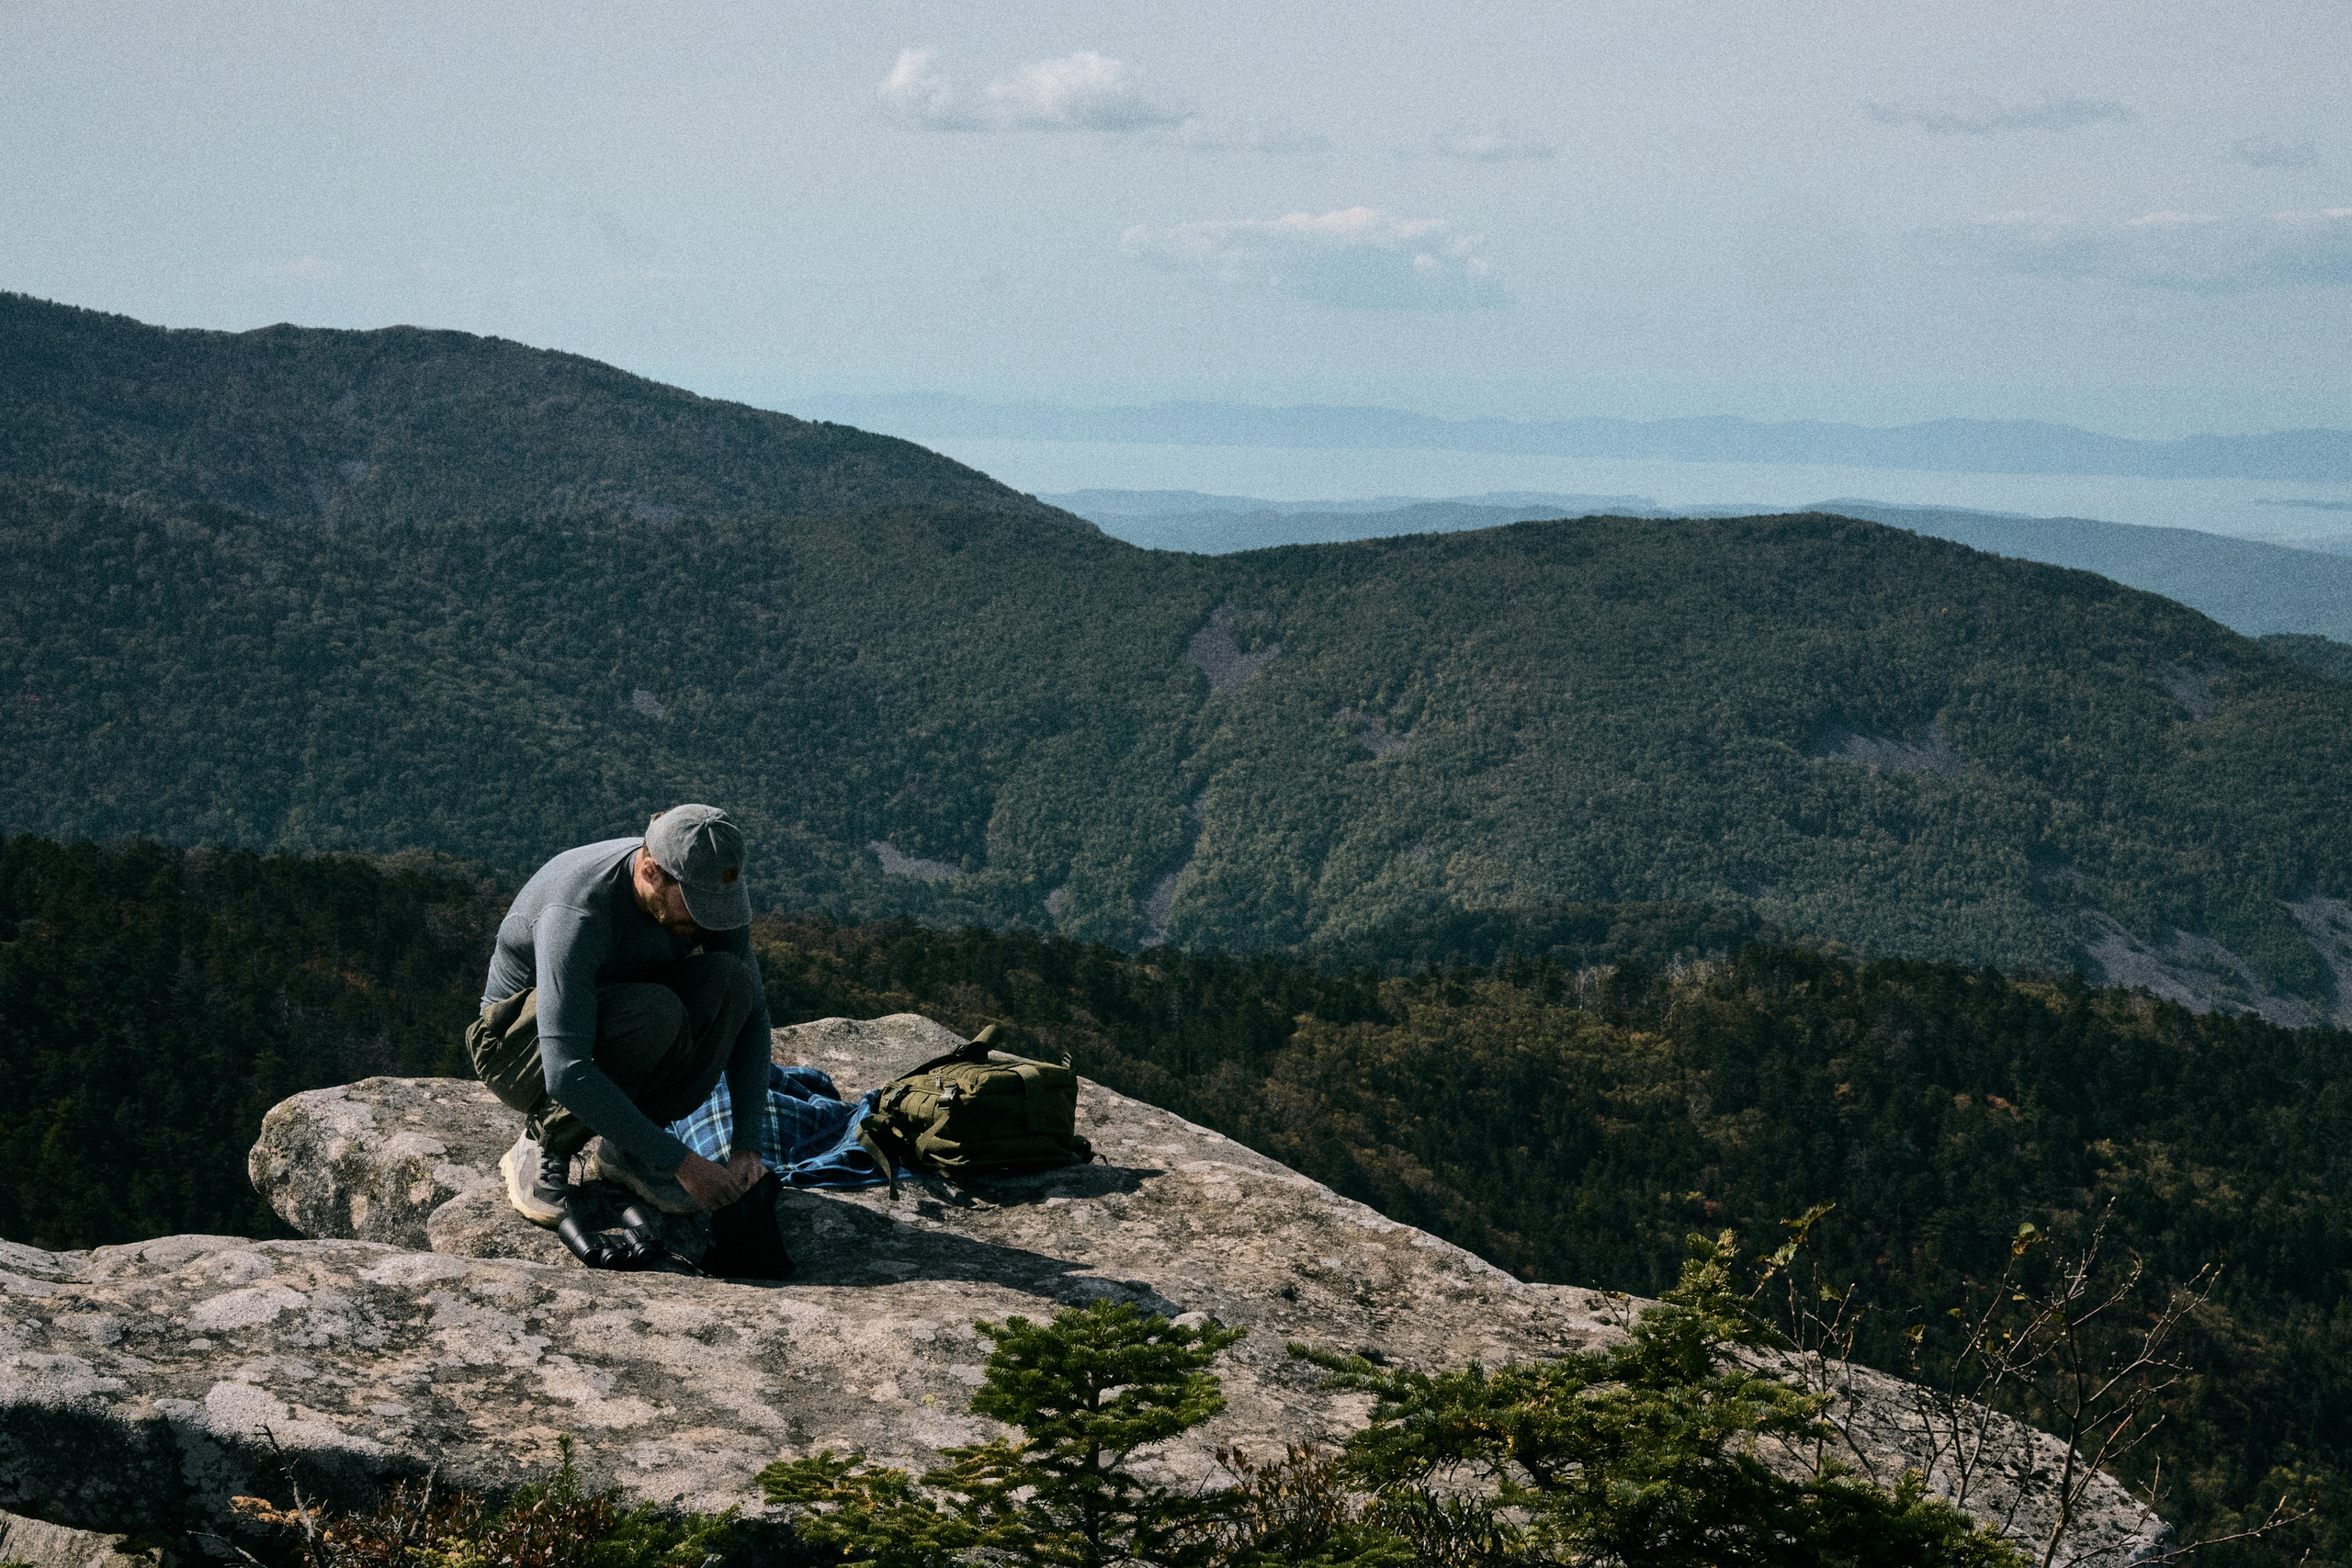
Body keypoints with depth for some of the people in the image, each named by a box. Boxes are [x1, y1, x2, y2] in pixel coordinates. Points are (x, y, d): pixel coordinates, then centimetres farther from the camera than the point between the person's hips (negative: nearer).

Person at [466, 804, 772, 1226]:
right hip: (518, 1047, -6)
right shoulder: (575, 914, -35)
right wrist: (679, 1161, -39)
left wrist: (746, 1144, -16)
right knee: (654, 1011, -36)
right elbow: (566, 1075, -41)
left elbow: (751, 1009, -6)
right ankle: (542, 1145, -13)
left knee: (729, 978, -23)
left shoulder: (709, 888, -16)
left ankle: (624, 1153, -10)